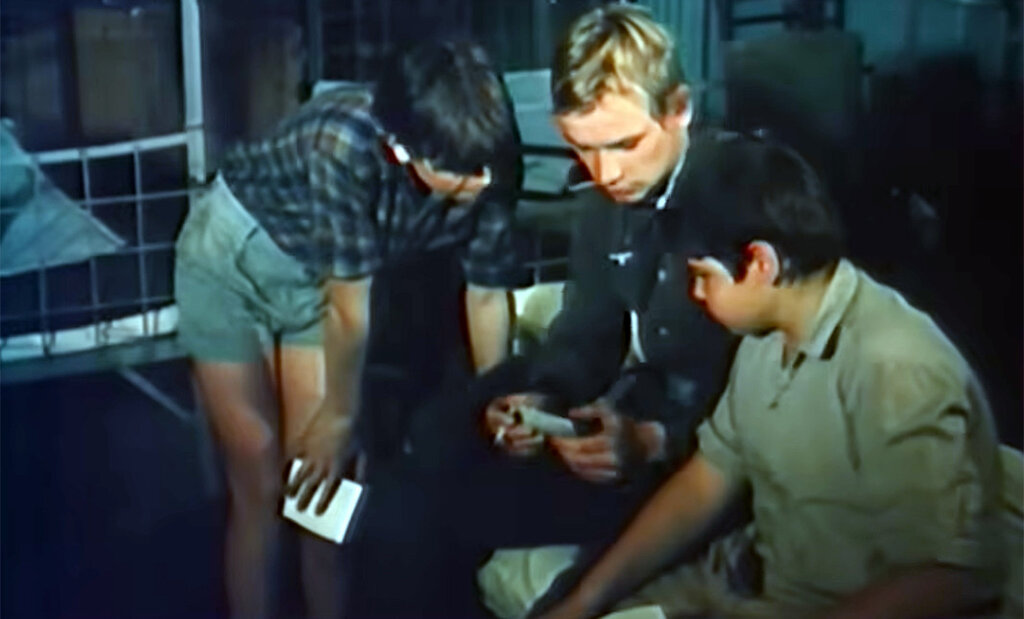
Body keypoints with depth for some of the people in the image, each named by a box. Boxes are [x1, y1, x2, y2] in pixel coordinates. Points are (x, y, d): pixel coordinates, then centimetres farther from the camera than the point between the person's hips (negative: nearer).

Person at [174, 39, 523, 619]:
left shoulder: (487, 170, -25)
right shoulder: (346, 145, -39)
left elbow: (487, 294, -9)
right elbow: (349, 308, -26)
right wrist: (341, 416, -12)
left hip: (314, 272, 4)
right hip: (233, 253, -4)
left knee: (320, 476, 5)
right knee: (261, 486, 0)